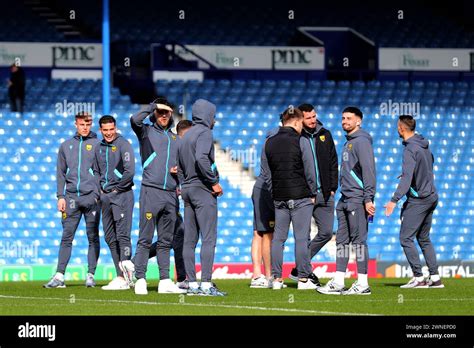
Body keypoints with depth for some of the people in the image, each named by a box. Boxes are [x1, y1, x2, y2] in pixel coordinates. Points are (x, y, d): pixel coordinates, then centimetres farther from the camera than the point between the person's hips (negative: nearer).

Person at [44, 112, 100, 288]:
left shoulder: (97, 145, 4)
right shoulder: (66, 146, 14)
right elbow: (61, 173, 14)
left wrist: (101, 195, -6)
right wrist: (60, 196, 5)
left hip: (92, 196, -2)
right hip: (71, 197, 2)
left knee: (93, 237, 0)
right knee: (66, 237, -2)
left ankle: (91, 275, 4)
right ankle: (59, 275, -6)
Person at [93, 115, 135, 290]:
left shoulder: (123, 144, -7)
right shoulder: (99, 148, 15)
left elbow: (129, 172, -15)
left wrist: (116, 189, -8)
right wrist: (100, 189, 10)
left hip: (122, 195, -8)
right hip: (105, 197, 8)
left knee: (123, 236, -11)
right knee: (110, 237, 6)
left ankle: (124, 278, -15)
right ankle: (120, 275, 10)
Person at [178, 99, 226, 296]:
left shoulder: (185, 136, 19)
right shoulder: (204, 132, -8)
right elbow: (201, 158, -23)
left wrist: (185, 186, 18)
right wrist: (214, 182, -17)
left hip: (187, 189, 9)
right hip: (203, 190, -9)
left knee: (190, 240, 6)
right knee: (208, 238, -10)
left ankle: (192, 284, 7)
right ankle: (206, 284, -17)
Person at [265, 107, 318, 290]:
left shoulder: (270, 143, 8)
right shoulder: (301, 142, -7)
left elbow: (267, 174, 11)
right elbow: (309, 172, -6)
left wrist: (274, 194, 15)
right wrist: (312, 194, 5)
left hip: (279, 198, 5)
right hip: (300, 196, -5)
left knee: (278, 237, 7)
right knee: (301, 237, -2)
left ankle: (277, 278, 5)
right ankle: (303, 279, -2)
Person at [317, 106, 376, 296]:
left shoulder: (361, 141, -10)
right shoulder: (348, 143, 19)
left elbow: (369, 170, -17)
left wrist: (368, 199, -22)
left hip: (357, 200, -10)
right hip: (344, 200, 10)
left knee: (359, 240, -8)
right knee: (342, 240, 8)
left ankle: (362, 283, -6)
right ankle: (338, 283, 9)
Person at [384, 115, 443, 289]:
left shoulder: (410, 149, -18)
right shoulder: (424, 145, 9)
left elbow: (407, 178, -27)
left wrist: (394, 200, -31)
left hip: (418, 200, -9)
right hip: (431, 197, 9)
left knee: (406, 238, -6)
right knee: (424, 238, 15)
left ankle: (418, 278, -9)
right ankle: (435, 278, 12)